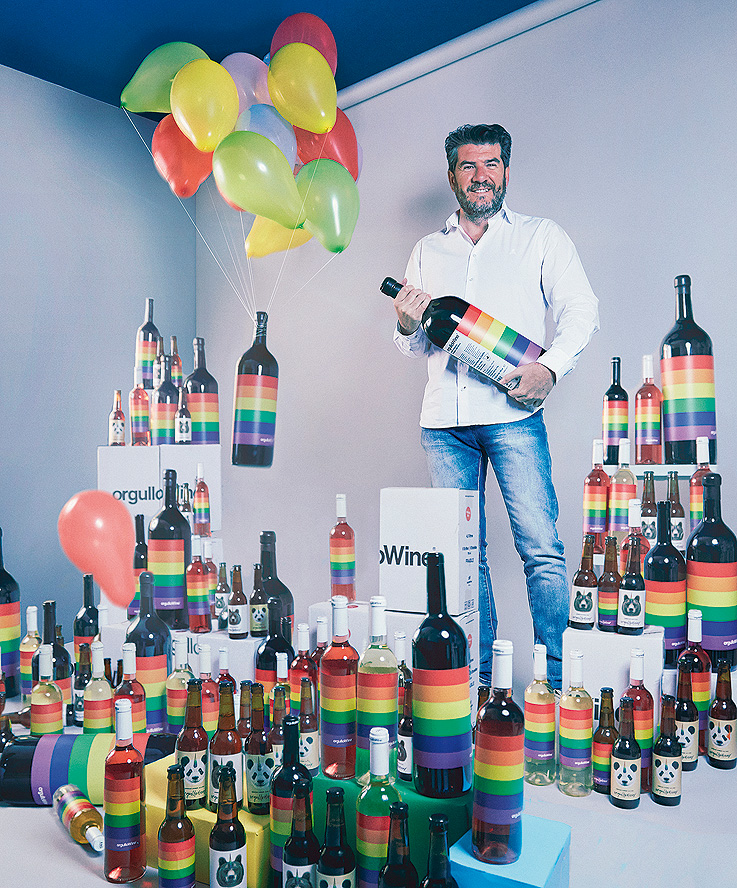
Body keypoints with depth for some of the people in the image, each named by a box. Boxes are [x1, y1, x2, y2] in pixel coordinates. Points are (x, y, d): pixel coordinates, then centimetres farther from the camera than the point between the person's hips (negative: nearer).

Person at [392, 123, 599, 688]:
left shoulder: (541, 237, 13)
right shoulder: (428, 251, 22)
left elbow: (580, 310, 3)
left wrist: (550, 367, -15)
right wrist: (407, 325, -2)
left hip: (514, 413, -3)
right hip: (444, 419, 3)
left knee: (541, 549, -9)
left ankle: (560, 680, 0)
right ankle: (476, 678, 15)